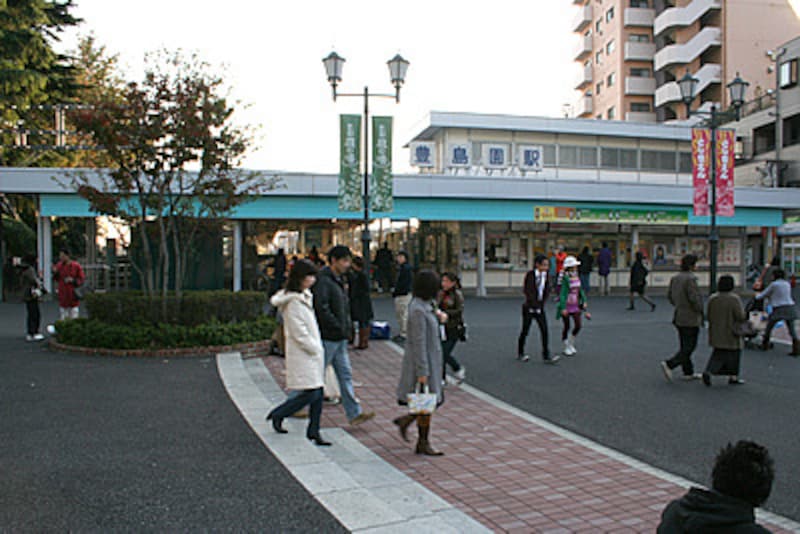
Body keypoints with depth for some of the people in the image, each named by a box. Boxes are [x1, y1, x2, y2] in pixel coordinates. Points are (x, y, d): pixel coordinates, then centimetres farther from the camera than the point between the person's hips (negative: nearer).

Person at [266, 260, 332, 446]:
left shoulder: (305, 296, 14)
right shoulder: (293, 301, -17)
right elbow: (298, 333, -19)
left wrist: (318, 348, 15)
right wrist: (316, 349, -12)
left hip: (313, 352, 9)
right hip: (302, 354, -9)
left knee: (318, 393, 7)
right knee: (310, 393, -9)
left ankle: (313, 431, 15)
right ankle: (277, 415, 12)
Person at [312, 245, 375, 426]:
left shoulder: (339, 280, 14)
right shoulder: (323, 281, -17)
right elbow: (321, 308, -24)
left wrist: (346, 327, 10)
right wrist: (338, 327, -19)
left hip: (340, 338, 9)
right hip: (327, 337, -9)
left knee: (345, 374, 8)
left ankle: (354, 413, 11)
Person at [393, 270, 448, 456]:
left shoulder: (425, 304, 6)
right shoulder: (418, 310, -22)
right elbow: (419, 342, -23)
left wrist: (439, 315, 3)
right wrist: (422, 372, -23)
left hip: (430, 359, 9)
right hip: (423, 362, -9)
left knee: (434, 399, 16)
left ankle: (405, 420, 28)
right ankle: (423, 444, 15)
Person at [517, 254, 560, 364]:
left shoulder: (547, 275, 1)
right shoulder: (530, 275, -12)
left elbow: (548, 290, 8)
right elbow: (526, 290, -12)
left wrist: (542, 303, -1)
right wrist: (534, 303, -11)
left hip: (540, 308, 4)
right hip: (529, 307, -4)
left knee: (544, 330, -5)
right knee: (525, 330, 7)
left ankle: (546, 357, -3)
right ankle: (520, 353, 24)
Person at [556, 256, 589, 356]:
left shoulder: (576, 277, 4)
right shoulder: (565, 278, -17)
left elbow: (580, 290, 14)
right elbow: (563, 293, -20)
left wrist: (583, 301, 5)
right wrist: (563, 308, -23)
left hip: (575, 306, 6)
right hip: (566, 306, -6)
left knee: (578, 326, 2)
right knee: (567, 327, 5)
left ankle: (571, 344, 23)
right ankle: (566, 347, 21)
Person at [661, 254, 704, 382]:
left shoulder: (675, 278, 6)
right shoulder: (690, 279, -19)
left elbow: (669, 296, 12)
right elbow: (694, 298, -23)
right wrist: (699, 310, -6)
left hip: (678, 317, 9)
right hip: (691, 319, -9)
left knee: (685, 346, 15)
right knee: (689, 347, -1)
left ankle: (688, 372, 21)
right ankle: (669, 364, -12)